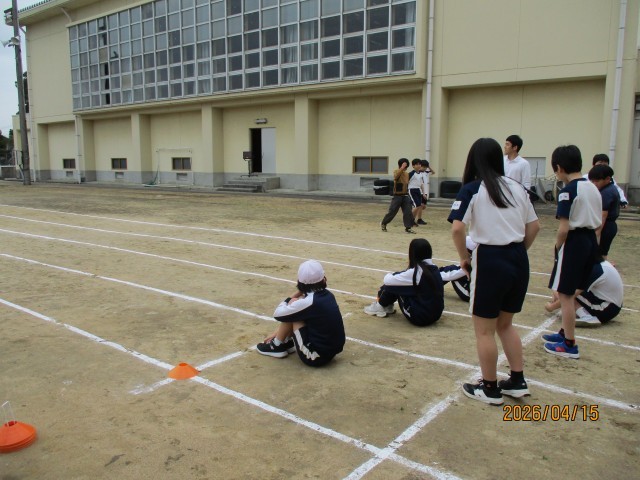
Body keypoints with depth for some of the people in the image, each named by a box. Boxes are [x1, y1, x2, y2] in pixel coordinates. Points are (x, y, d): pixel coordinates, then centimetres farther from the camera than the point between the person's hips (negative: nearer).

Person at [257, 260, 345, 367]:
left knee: (290, 314, -3)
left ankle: (277, 346, 17)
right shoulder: (327, 295, 2)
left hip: (316, 357, -8)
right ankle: (287, 342, 27)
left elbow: (278, 315, -8)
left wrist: (297, 293, -1)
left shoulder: (307, 302, -22)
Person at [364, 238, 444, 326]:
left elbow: (388, 280, -9)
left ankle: (380, 306, 24)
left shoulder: (416, 272, -18)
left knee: (393, 284, 3)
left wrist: (389, 275, 13)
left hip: (420, 317, -7)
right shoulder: (434, 268, 3)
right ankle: (387, 306, 28)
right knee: (399, 281, 12)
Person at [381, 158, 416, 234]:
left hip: (405, 196, 5)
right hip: (397, 196, -5)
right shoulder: (396, 171, -7)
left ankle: (408, 228, 1)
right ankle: (383, 223, 21)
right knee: (392, 211, 1)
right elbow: (396, 176, -32)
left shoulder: (407, 174, 12)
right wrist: (402, 168, -36)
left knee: (408, 212, -3)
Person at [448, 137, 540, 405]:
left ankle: (490, 389, 22)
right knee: (505, 324, 23)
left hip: (490, 260, -6)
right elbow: (533, 227, 10)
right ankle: (518, 382, 30)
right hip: (519, 260, 6)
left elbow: (457, 228, -18)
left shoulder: (472, 189, -8)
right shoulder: (517, 187, 8)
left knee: (484, 330, 10)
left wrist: (464, 258, -5)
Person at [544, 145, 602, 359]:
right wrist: (590, 238, 15)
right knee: (571, 292, 21)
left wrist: (557, 248, -5)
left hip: (574, 242, -9)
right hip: (591, 240, 9)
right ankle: (566, 333, 34)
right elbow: (598, 222, 11)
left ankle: (570, 344, 8)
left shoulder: (567, 191, -16)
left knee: (565, 294, 1)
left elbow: (564, 228, -18)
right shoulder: (593, 188, 10)